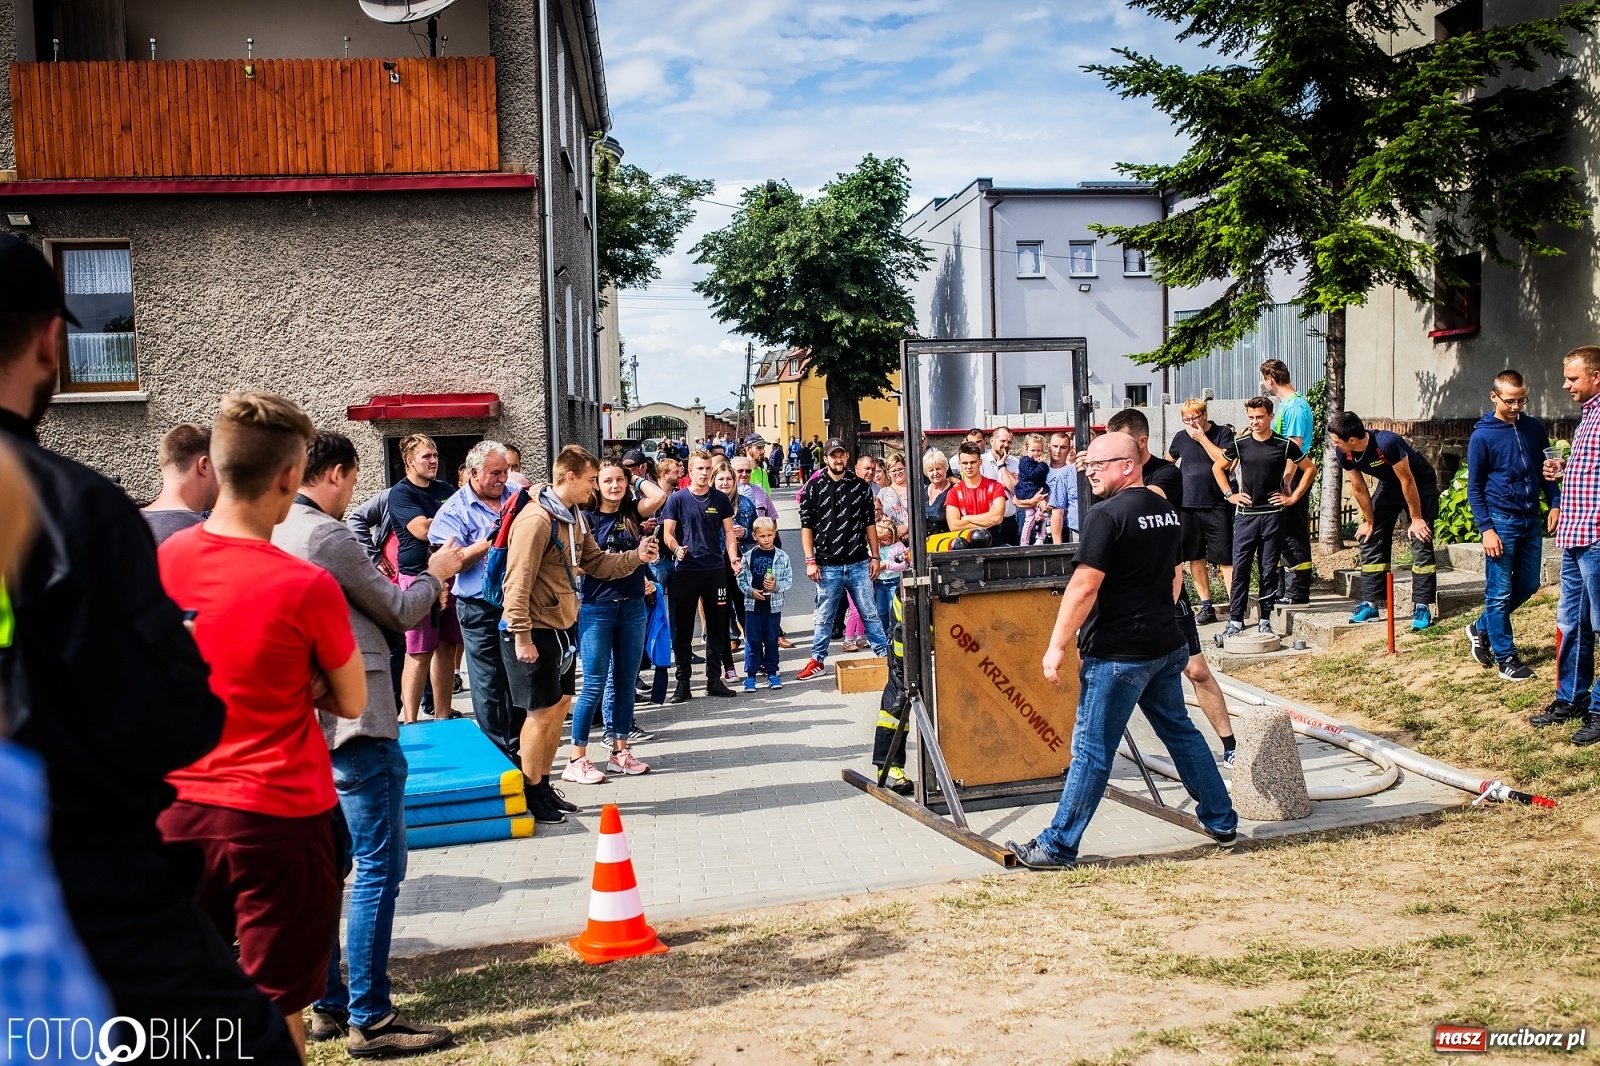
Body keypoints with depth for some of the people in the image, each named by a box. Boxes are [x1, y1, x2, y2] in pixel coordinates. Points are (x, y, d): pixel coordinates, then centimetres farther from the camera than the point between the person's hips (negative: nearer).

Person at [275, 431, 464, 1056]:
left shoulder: (272, 535, 11)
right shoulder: (326, 535, -15)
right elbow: (398, 613, -5)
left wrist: (418, 584, 18)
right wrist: (436, 575, 12)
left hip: (312, 723, 10)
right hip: (356, 722, -9)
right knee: (378, 867, -5)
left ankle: (328, 1005, 21)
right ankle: (370, 1018, -1)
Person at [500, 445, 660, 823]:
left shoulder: (574, 517, 11)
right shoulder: (536, 519, -20)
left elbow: (597, 563, 12)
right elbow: (518, 582, -22)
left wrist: (636, 556, -4)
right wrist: (522, 636, -22)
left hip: (563, 627, 9)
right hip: (535, 632, -9)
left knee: (559, 704, 14)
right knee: (542, 711, -2)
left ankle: (544, 786, 27)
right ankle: (530, 795, 12)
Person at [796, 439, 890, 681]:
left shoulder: (860, 486, 6)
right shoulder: (814, 488, 1)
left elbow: (869, 523, 10)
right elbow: (806, 526, 0)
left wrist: (875, 556, 6)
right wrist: (810, 560, -5)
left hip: (858, 563, 1)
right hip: (828, 566, -1)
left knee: (869, 613, 7)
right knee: (824, 617, 7)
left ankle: (884, 655, 15)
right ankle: (817, 661, 17)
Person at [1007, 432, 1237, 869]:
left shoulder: (1107, 515, -16)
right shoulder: (1168, 511, 10)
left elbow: (1085, 587, -20)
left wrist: (1057, 646, -15)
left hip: (1117, 653, -8)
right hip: (1167, 645, 8)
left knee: (1091, 749, -3)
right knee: (1180, 730, 20)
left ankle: (1057, 847, 4)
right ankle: (1222, 823, 28)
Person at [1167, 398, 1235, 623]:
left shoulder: (1222, 434, -1)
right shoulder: (1181, 437, 10)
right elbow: (1168, 461, 27)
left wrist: (1202, 438, -14)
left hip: (1217, 506, -4)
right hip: (1187, 507, 4)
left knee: (1225, 558, -5)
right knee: (1195, 558, 8)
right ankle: (1206, 606, 16)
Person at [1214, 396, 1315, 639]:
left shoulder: (1284, 445, -1)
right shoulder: (1239, 444, 2)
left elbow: (1308, 469, 10)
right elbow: (1217, 467, 16)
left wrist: (1294, 496, 4)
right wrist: (1229, 494, 7)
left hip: (1273, 514, 0)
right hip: (1245, 514, 1)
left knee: (1269, 569, 4)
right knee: (1240, 568, -3)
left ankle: (1265, 619, 12)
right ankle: (1235, 619, 2)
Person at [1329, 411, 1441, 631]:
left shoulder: (1387, 443, -38)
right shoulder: (1345, 454, -19)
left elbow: (1407, 481, -28)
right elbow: (1359, 488, -5)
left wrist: (1416, 519, -20)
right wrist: (1369, 521, 1)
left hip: (1420, 485, -6)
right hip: (1389, 487, 7)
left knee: (1421, 543, -13)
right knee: (1370, 539, 1)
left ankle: (1421, 608, -11)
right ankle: (1370, 603, 5)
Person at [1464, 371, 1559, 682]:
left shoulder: (1534, 428, 7)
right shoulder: (1481, 437, -7)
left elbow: (1546, 470, 15)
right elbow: (1474, 488, -5)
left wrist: (1555, 504, -1)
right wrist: (1486, 528, -13)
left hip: (1531, 521, 5)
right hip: (1501, 521, -5)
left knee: (1527, 586, 10)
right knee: (1500, 592, -1)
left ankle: (1480, 628, 29)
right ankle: (1506, 657, 7)